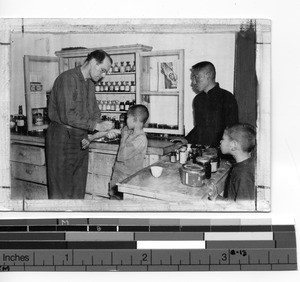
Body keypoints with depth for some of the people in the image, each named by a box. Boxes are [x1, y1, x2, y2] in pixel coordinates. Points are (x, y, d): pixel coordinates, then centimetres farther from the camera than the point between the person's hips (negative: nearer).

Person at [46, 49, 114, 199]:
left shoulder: (90, 83, 12)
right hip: (62, 138, -8)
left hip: (81, 139, 8)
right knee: (61, 191, -1)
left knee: (79, 190, 12)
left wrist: (103, 128, -3)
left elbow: (94, 110, 17)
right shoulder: (68, 78, -16)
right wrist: (95, 125, -20)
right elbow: (67, 115, -24)